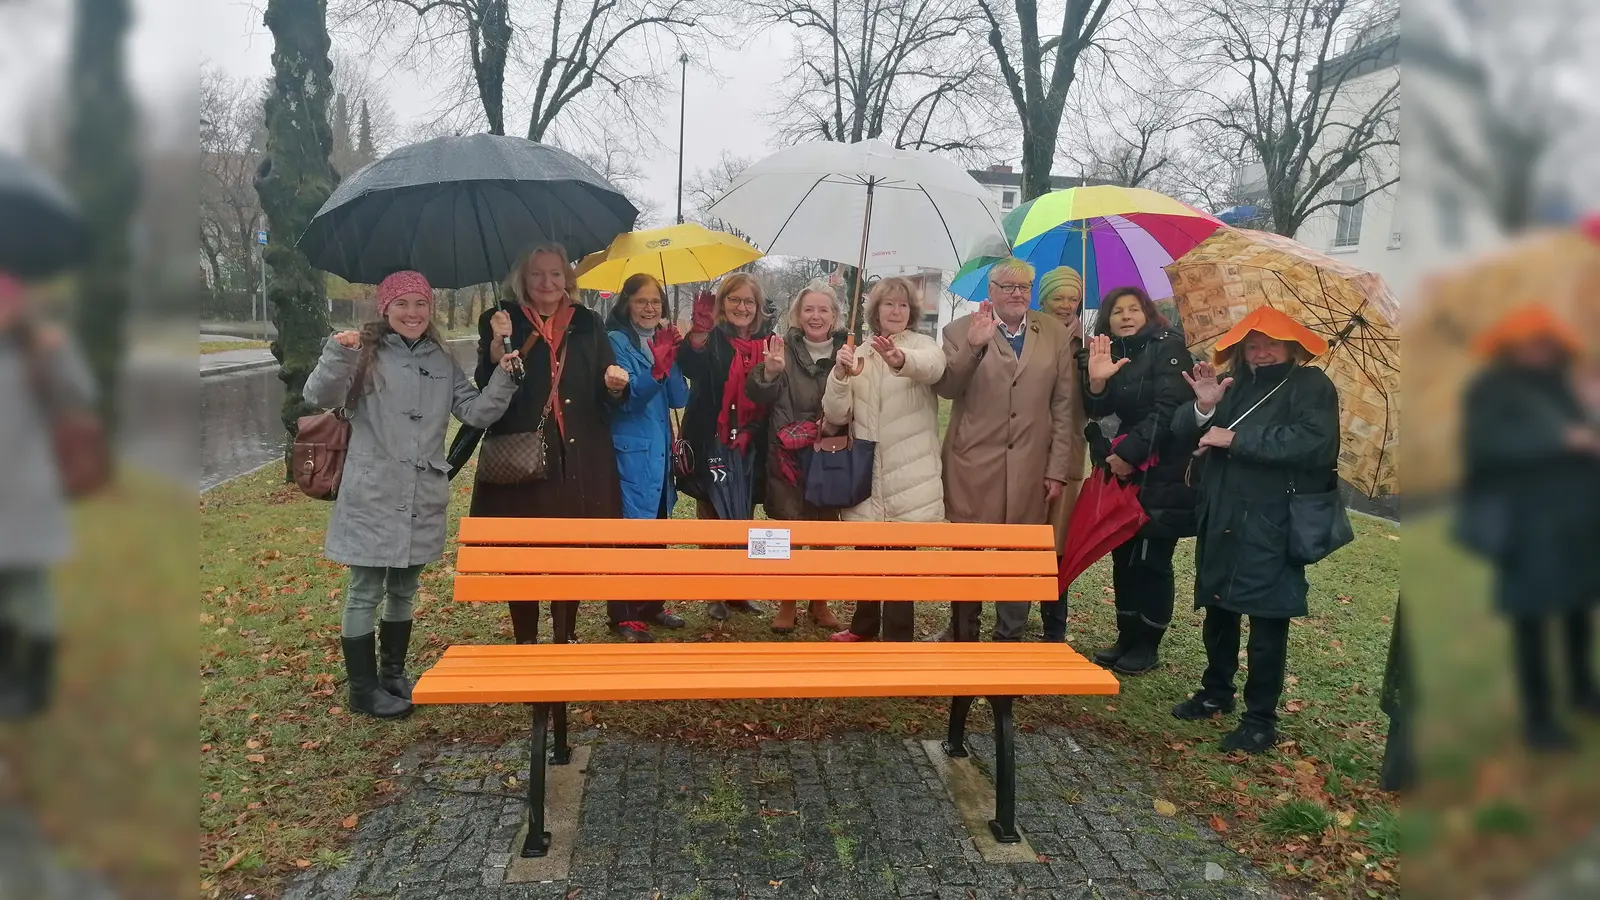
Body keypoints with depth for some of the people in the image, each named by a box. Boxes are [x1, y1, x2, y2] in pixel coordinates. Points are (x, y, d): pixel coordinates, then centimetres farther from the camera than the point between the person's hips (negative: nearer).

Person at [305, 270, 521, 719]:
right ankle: (363, 690, 13)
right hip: (372, 498, -5)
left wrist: (502, 378, -10)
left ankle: (393, 676, 33)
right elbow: (321, 396, -15)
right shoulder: (366, 354, -4)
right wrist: (337, 354, -33)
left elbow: (476, 412, 6)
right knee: (365, 592, 2)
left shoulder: (442, 362, 10)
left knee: (403, 589, 17)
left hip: (423, 498, 5)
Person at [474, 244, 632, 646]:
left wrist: (615, 385, -13)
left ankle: (567, 638, 22)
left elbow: (609, 400, 9)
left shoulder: (588, 323, 9)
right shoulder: (499, 321, 3)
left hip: (579, 461, 2)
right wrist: (498, 345, -19)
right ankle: (525, 643, 15)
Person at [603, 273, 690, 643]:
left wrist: (672, 358, -13)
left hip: (660, 449, 7)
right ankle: (623, 616, 1)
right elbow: (627, 398, -19)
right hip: (631, 452, -7)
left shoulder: (663, 339, 11)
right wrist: (658, 367, -33)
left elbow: (679, 399, 2)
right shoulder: (617, 341, -8)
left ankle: (651, 605, 25)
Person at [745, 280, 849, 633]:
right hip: (787, 455, -1)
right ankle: (787, 604, 19)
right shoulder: (784, 347, -3)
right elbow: (759, 398, -9)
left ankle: (819, 602, 27)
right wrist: (769, 372, -28)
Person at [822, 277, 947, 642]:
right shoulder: (860, 356, 10)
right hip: (866, 474, 4)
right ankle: (864, 626, 32)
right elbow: (837, 415, 2)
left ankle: (897, 637, 12)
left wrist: (902, 359, -51)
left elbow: (933, 365, -29)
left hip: (908, 476, -4)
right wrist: (840, 375, -16)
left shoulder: (921, 345, -2)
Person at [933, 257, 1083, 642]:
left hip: (1030, 468, 1)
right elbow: (945, 388, -9)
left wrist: (1058, 469, 1)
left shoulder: (1055, 333, 7)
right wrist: (974, 347, -24)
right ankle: (962, 632, 24)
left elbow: (1064, 405, 6)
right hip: (973, 465, -1)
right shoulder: (961, 330, 2)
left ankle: (1010, 637, 24)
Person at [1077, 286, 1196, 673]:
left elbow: (1168, 408, -15)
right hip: (1125, 468, 6)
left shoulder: (1167, 347, -8)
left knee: (1152, 559, -2)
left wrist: (1128, 453, -14)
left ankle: (1148, 645, 11)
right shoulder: (1108, 354, 10)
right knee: (1123, 554, 8)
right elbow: (1097, 411, 0)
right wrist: (1096, 381, -20)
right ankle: (1127, 637, 20)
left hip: (1164, 473, -6)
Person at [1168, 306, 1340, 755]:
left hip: (1271, 530, -6)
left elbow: (1314, 442, -21)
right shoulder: (1229, 384, 13)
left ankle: (1261, 719, 11)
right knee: (1217, 612, 17)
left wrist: (1236, 438, -18)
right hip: (1220, 522, 6)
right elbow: (1182, 438, 8)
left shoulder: (1311, 387, -3)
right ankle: (1216, 692, 36)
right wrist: (1203, 407, -13)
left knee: (1267, 625, -1)